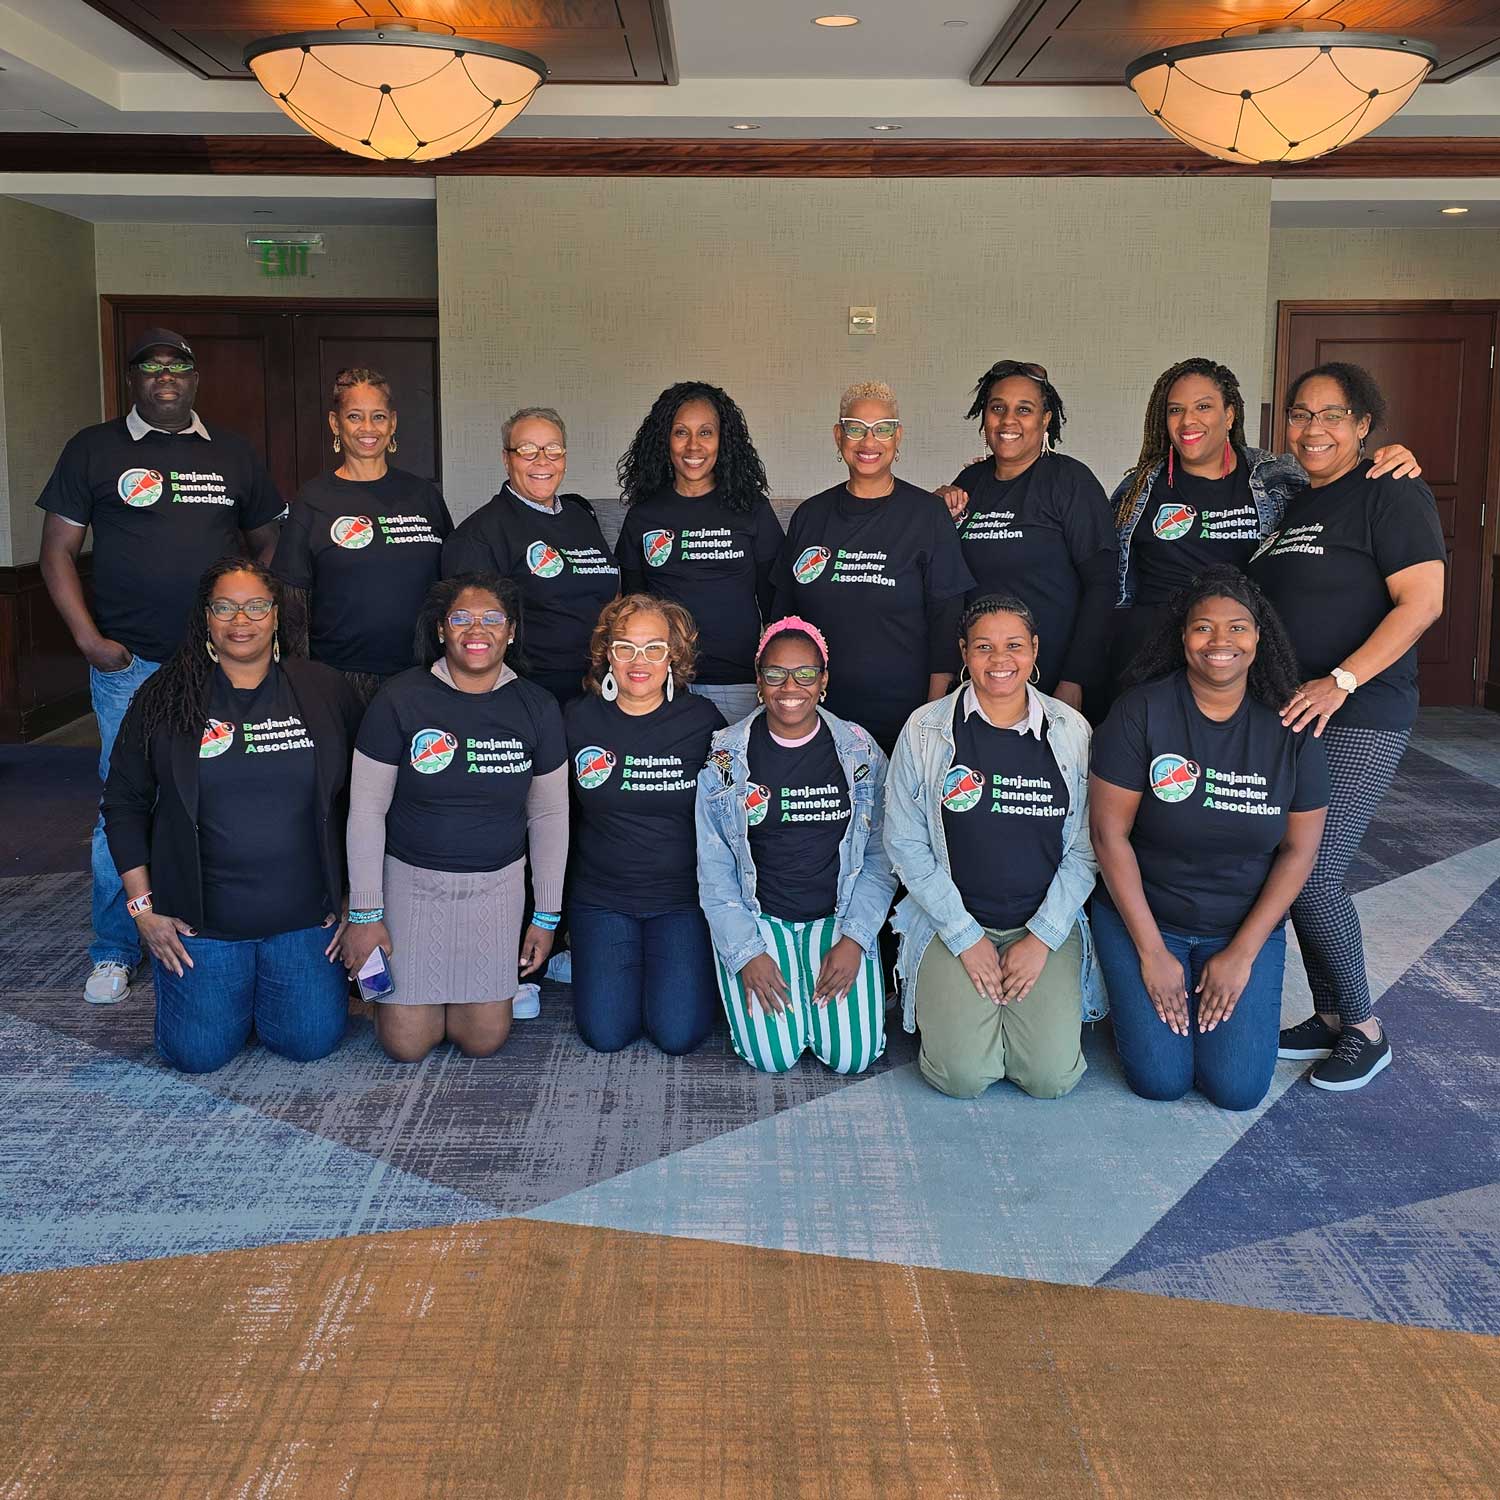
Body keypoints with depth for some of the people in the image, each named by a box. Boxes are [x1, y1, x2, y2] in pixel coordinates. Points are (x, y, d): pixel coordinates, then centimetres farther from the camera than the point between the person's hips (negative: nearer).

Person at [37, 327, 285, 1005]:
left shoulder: (234, 454, 12)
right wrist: (89, 638, -7)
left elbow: (268, 546, 17)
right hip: (129, 665, -2)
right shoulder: (94, 450, 5)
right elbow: (58, 551, 4)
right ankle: (114, 952, 14)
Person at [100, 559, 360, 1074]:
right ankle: (228, 989, 32)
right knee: (198, 1052, -1)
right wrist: (143, 906, -1)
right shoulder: (165, 697, -2)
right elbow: (124, 804, 4)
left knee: (311, 1042, 1)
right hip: (200, 917, 0)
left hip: (305, 915, 1)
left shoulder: (325, 690, -1)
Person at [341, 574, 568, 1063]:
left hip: (496, 884, 2)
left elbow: (549, 815, 4)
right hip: (411, 878, -2)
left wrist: (547, 915, 4)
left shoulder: (537, 708, -3)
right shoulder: (400, 699, -11)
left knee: (484, 1039, 0)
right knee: (405, 1045, -2)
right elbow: (366, 810, -7)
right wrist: (364, 913, -9)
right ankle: (395, 979, 31)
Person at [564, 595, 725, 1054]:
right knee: (605, 1033, -9)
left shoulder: (702, 720, -6)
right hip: (601, 898, 1)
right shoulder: (579, 719, -2)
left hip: (682, 897, -1)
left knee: (679, 1033, -12)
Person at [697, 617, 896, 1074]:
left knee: (853, 1055, -13)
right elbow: (713, 869, -2)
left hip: (839, 913, 1)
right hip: (755, 916, -1)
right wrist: (746, 952, -10)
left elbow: (880, 854, 1)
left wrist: (854, 938, -10)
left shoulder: (859, 750, -1)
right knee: (774, 1055, -15)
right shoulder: (724, 757, -5)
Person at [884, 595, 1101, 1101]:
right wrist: (965, 936, -9)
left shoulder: (1071, 731, 0)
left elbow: (1085, 847, 2)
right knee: (964, 1075, -16)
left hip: (1047, 925, 1)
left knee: (1052, 1077, -13)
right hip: (952, 922, -1)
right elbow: (905, 844, -3)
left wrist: (1042, 937, -7)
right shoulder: (925, 729, -4)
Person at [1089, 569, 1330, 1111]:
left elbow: (1298, 850, -3)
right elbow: (1110, 833, -13)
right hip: (1143, 917, -2)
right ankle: (1130, 988, 19)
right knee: (1161, 1080, -11)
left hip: (1247, 925, 2)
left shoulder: (1289, 727, -6)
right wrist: (1152, 952, -14)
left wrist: (1241, 955, -9)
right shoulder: (1141, 712, -14)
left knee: (1238, 1088, -8)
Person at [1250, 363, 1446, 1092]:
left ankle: (1364, 1031, 7)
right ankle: (1330, 1017, 22)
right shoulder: (1290, 503, 15)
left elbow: (1421, 602, -16)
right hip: (1287, 711, 8)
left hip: (1358, 718, -8)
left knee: (1313, 873, -11)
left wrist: (1340, 682, -23)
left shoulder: (1391, 492, -8)